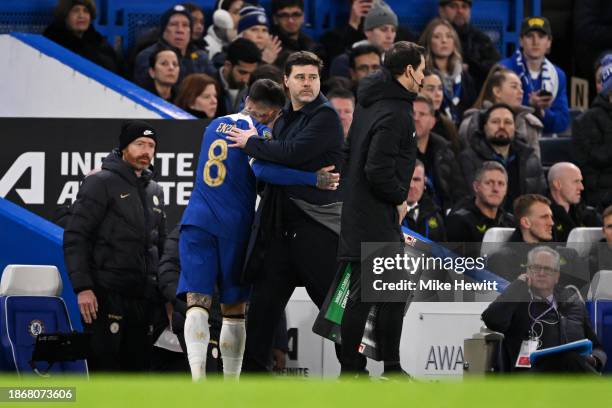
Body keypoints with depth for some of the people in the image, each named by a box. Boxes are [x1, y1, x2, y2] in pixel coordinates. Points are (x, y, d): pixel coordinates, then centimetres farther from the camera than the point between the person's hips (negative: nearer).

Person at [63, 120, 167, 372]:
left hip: (144, 298, 7)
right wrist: (82, 287, -19)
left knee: (138, 367, 7)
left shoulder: (154, 191, 19)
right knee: (105, 368, -10)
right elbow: (75, 237, -10)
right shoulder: (101, 183, -4)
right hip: (106, 294, -7)